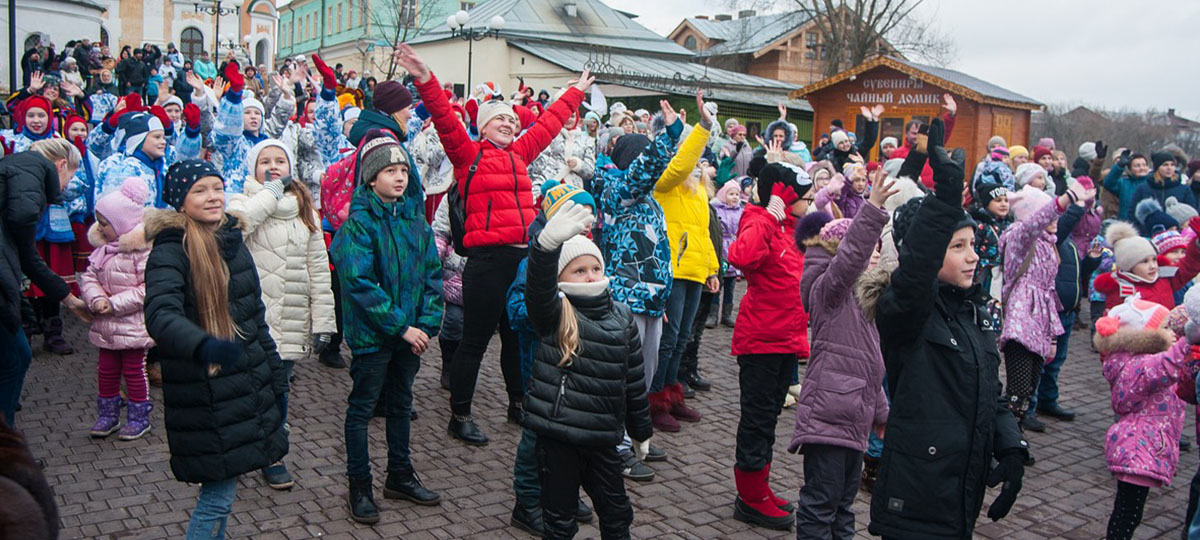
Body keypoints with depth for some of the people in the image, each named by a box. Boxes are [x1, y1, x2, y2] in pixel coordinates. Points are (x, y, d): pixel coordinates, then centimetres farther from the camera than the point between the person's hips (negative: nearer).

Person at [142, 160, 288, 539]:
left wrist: (276, 376, 16)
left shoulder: (232, 241, 9)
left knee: (221, 489, 16)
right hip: (205, 397, -6)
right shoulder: (170, 252, -13)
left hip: (249, 386, 7)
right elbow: (160, 315, -30)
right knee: (219, 493, -3)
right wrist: (203, 346, -49)